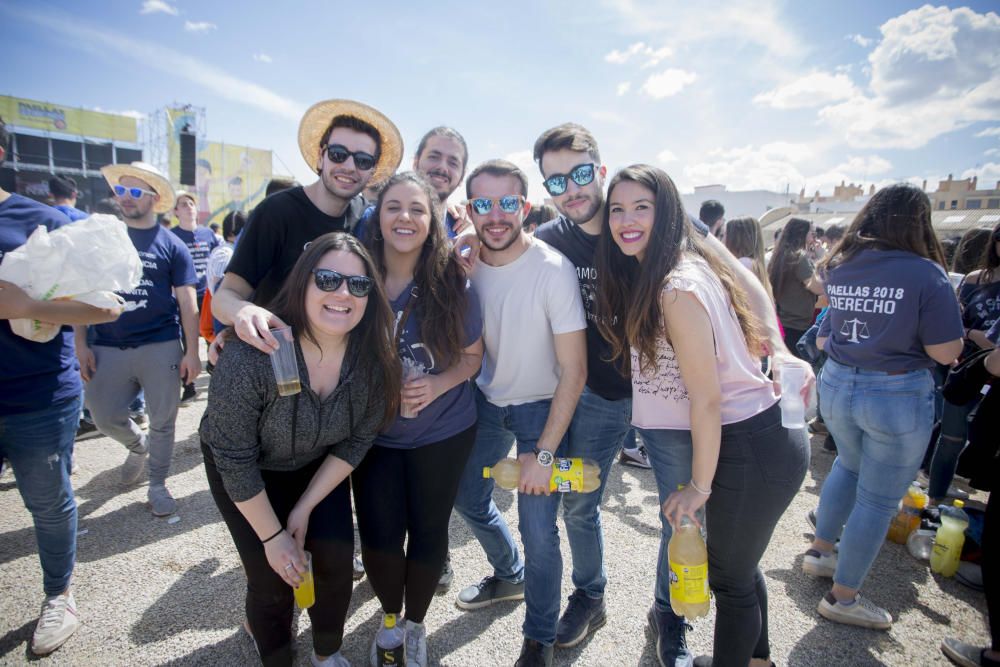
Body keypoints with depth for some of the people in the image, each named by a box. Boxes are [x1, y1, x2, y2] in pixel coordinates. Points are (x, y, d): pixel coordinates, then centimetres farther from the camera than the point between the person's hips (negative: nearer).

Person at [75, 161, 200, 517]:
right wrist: (81, 344, 0)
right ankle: (139, 445, 40)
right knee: (105, 417, 8)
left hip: (160, 346, -2)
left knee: (162, 421, 6)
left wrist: (192, 352, -7)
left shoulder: (171, 245, 0)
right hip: (108, 347, 3)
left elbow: (187, 302, -2)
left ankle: (158, 484, 25)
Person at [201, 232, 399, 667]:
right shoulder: (250, 357, -35)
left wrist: (305, 508, -8)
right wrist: (272, 536, -14)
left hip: (318, 467, 3)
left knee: (336, 557, -5)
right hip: (244, 473, -2)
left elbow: (357, 440, -10)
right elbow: (235, 459, -23)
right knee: (272, 578, -4)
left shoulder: (374, 358, -23)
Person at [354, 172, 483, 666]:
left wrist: (439, 384, -20)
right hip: (374, 433, 1)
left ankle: (416, 623, 43)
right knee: (379, 534, 4)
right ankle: (391, 617, 40)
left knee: (429, 530, 12)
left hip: (444, 433, 0)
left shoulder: (451, 283, -13)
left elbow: (472, 353, -3)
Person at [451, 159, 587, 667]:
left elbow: (573, 370, -22)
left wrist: (543, 452, -21)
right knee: (468, 497, 16)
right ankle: (510, 576, 47)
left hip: (541, 406, -5)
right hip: (487, 397, 5)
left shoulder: (553, 270, -24)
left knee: (537, 528, -5)